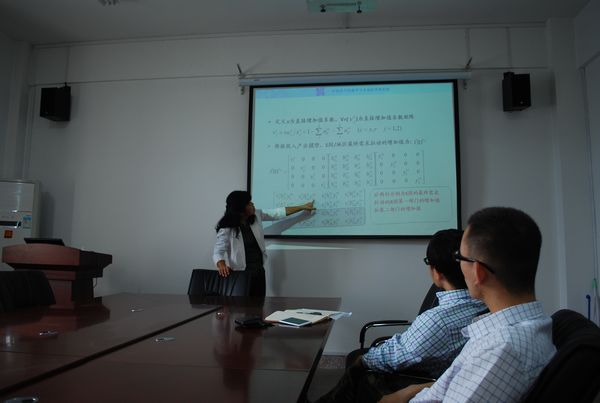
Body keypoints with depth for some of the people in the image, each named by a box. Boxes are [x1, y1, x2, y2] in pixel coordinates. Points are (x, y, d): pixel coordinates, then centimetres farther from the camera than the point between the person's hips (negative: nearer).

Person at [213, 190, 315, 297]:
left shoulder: (256, 216, -1)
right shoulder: (227, 229, -18)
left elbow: (277, 213, 8)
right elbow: (217, 252, -20)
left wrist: (302, 207, 12)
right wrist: (222, 265, -43)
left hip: (259, 271, 6)